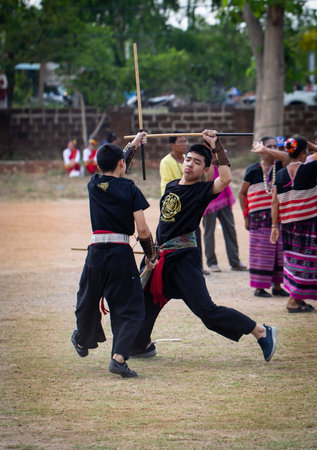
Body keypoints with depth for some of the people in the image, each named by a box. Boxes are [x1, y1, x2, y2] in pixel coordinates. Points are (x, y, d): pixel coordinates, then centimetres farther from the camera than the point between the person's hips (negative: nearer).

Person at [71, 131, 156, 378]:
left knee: (88, 299, 24)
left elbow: (113, 172, 29)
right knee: (130, 307, 3)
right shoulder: (129, 189, -5)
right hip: (121, 253, -4)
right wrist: (151, 254, 7)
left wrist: (134, 144, 42)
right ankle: (119, 357, -16)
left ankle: (83, 341, 49)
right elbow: (143, 230, -11)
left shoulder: (94, 184, 5)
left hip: (96, 251, 4)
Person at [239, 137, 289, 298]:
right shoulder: (253, 170, 1)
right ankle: (259, 287, 5)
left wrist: (265, 150, -22)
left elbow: (286, 156, -17)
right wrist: (246, 216, 3)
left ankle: (277, 286, 16)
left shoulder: (280, 167, 6)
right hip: (260, 217, -3)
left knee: (279, 250, 5)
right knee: (261, 251, -3)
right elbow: (242, 193, 7)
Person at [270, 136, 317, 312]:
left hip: (288, 223, 6)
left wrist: (275, 226, 9)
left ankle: (298, 298, 18)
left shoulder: (280, 175, 3)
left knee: (294, 258, 14)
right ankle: (293, 300, -1)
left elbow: (275, 202, 4)